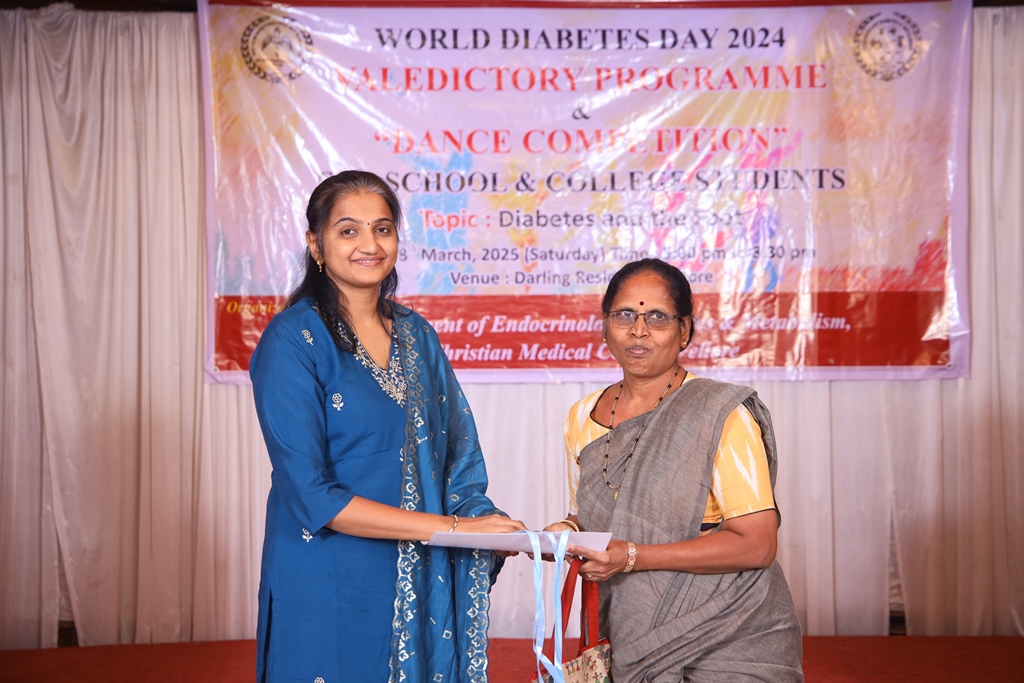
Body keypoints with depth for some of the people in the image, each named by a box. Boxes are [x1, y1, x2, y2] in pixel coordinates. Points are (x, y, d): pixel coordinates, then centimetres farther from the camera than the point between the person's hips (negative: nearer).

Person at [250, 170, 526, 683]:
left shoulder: (416, 334, 7)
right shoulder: (294, 340, -11)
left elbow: (458, 455, 7)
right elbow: (313, 496, -18)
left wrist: (485, 525, -13)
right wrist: (449, 526, -18)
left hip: (423, 585, 5)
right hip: (330, 590, -5)